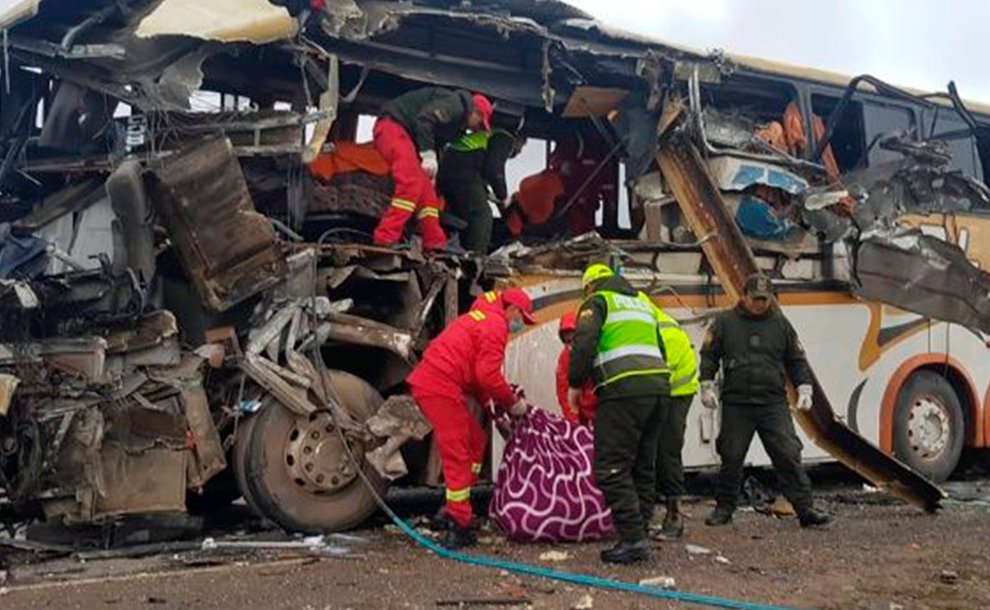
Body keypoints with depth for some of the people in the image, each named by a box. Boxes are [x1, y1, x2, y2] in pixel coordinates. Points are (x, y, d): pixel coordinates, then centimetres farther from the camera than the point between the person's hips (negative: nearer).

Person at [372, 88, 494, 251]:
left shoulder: (457, 122, 21)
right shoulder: (454, 104, -11)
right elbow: (424, 119, -23)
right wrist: (428, 155, -23)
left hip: (405, 133, 11)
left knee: (426, 188, 7)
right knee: (412, 184, -22)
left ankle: (435, 244, 9)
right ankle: (384, 241, -25)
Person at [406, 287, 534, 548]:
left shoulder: (481, 317, 25)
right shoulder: (496, 325, -7)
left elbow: (476, 372, 25)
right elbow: (488, 375, -16)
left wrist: (493, 403, 18)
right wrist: (513, 402, -3)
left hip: (427, 380, 10)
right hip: (440, 387, -10)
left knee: (476, 440, 17)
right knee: (457, 456, -6)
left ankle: (453, 506, 16)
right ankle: (458, 525, -3)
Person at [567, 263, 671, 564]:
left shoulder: (598, 301, 7)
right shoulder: (643, 301, 29)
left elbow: (583, 343, -9)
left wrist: (574, 383, 1)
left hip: (624, 390, -8)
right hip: (660, 385, 8)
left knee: (611, 467, -5)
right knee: (643, 468, 13)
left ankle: (632, 539, -10)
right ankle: (639, 535, 14)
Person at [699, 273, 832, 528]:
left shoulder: (780, 323, 10)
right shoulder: (726, 322, 5)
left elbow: (796, 360, 16)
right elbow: (709, 355, 9)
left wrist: (804, 389, 6)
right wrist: (707, 386, -1)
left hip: (774, 403, 1)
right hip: (736, 404, -1)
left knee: (788, 455, -5)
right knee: (731, 457, 4)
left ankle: (805, 508, -2)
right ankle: (724, 507, 19)